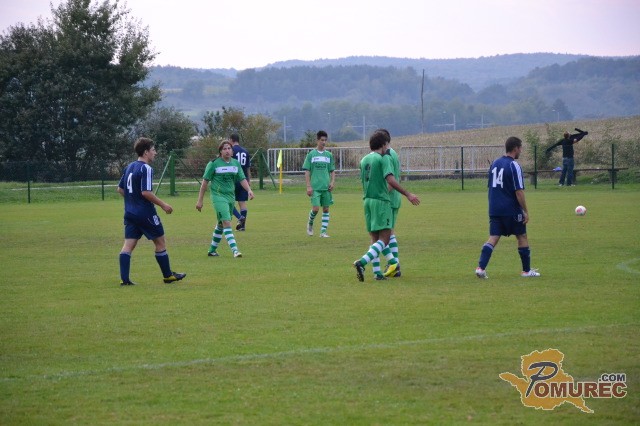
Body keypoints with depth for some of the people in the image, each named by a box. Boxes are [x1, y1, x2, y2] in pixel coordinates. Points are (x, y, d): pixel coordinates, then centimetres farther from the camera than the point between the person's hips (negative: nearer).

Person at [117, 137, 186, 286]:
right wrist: (163, 205, -14)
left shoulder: (129, 167, 11)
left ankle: (124, 278, -7)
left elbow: (120, 189, 16)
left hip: (130, 212, 8)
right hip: (145, 213, -7)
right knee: (160, 242, 8)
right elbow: (146, 192, -22)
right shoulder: (146, 169, -15)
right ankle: (168, 275, 17)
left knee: (128, 244, 2)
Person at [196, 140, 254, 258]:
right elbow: (205, 182, -3)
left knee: (221, 224, 15)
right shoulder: (214, 164, -7)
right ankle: (234, 250, -25)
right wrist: (200, 200, -3)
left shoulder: (236, 163, 8)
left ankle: (212, 250, 28)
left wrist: (249, 190, -12)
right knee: (227, 222, -18)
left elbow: (242, 179, 9)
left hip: (231, 197, 6)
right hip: (218, 196, -6)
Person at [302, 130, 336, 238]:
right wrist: (308, 186, -7)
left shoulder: (329, 155, 10)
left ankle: (323, 231, 7)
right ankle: (310, 223, 17)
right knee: (315, 208, -11)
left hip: (326, 187, 3)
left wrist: (332, 182, -2)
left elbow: (332, 171, 14)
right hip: (315, 187, -3)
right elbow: (307, 171, 0)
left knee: (326, 209, 2)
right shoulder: (311, 154, 1)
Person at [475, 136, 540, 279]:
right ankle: (526, 271, 18)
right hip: (511, 210, -6)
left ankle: (481, 267, -14)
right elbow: (519, 191, -15)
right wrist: (526, 211, -10)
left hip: (494, 209, 6)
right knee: (522, 238, 10)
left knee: (493, 239, 2)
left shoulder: (494, 164, 10)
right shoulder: (514, 166, -13)